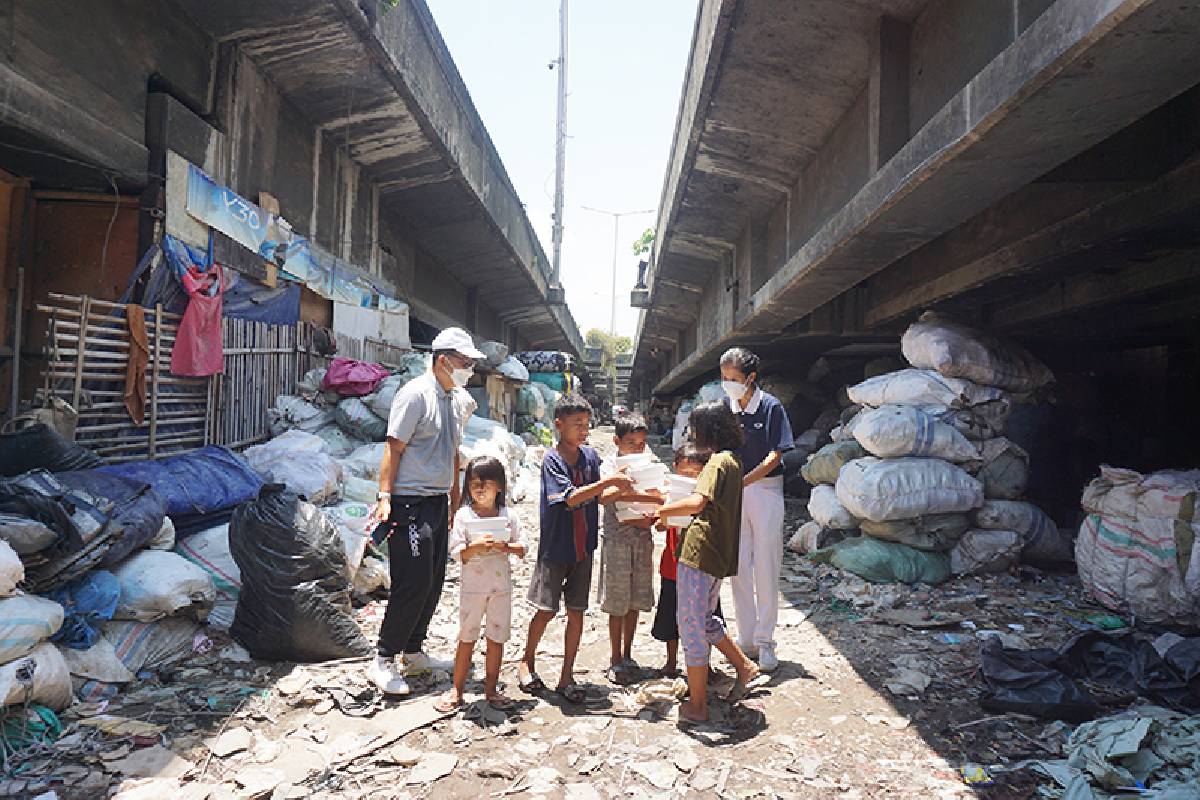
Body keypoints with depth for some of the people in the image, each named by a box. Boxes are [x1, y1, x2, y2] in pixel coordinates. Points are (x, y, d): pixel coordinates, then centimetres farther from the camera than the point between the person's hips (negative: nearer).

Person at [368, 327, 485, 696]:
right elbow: (394, 447, -15)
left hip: (438, 503, 9)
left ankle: (412, 652, 27)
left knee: (433, 583, 13)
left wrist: (454, 497, 22)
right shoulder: (415, 394, -12)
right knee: (413, 583, -7)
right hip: (410, 503, -8)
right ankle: (384, 659, 7)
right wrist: (384, 497, -21)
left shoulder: (458, 400, 13)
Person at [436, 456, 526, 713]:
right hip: (472, 586, -2)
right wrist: (474, 547, -25)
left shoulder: (508, 515, 2)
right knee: (466, 639, 7)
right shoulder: (463, 515, -3)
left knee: (497, 638, 9)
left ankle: (491, 689, 23)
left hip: (501, 586, 2)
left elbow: (522, 549, 2)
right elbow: (456, 552, -7)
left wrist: (504, 546, -17)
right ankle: (457, 690, 20)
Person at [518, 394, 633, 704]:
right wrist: (608, 481, -30)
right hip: (555, 547, -4)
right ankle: (527, 661, 30)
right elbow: (570, 498, -25)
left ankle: (567, 676, 20)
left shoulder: (590, 456, 3)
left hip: (583, 547, 5)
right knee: (547, 610, 6)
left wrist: (621, 487, -6)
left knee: (576, 612, 8)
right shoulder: (552, 459, -14)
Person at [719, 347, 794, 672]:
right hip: (733, 490, 4)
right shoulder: (725, 407, 1)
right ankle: (746, 638, 20)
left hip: (765, 489, -4)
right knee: (739, 566, 8)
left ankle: (765, 641, 14)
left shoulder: (771, 407, -10)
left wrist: (743, 481, -26)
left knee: (765, 568, 2)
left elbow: (774, 456, -13)